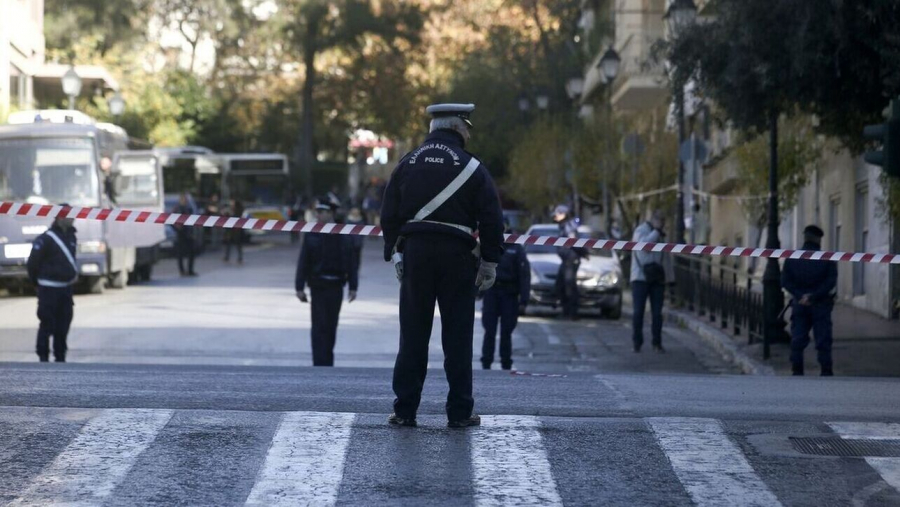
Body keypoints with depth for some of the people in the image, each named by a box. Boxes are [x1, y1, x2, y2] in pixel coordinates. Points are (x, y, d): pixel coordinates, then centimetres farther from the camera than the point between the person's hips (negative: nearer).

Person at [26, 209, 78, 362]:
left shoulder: (72, 237, 10)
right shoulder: (46, 239, -12)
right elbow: (33, 262, -8)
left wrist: (74, 274, 11)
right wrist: (37, 281, 1)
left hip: (66, 288, 6)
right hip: (49, 289, -6)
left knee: (63, 326, 7)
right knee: (47, 325, -5)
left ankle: (60, 357, 13)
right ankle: (43, 357, 2)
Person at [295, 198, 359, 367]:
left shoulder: (343, 237, 5)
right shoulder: (311, 236, 1)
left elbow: (351, 264, 6)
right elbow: (303, 263, 0)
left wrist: (353, 287, 2)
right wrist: (300, 287, -5)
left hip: (336, 287, 2)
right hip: (318, 287, -2)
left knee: (331, 327, 8)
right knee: (319, 327, -8)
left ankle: (327, 363, 17)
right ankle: (320, 363, -9)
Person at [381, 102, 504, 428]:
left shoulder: (407, 164, 7)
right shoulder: (471, 168, -2)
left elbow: (389, 215, 7)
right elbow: (492, 220, -3)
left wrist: (394, 253, 12)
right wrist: (490, 261, 4)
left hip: (414, 253, 3)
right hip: (457, 255, -2)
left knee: (413, 333, 7)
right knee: (457, 335, 3)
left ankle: (405, 410, 6)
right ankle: (459, 412, 4)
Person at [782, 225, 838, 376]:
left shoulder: (792, 259, 3)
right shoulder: (827, 259, -3)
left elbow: (785, 281, -3)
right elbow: (830, 282, -12)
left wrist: (800, 296, -10)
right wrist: (813, 296, -13)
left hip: (799, 306, 2)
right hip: (821, 306, -2)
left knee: (797, 341, 6)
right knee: (823, 340, 2)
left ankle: (797, 371, 3)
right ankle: (826, 371, 1)